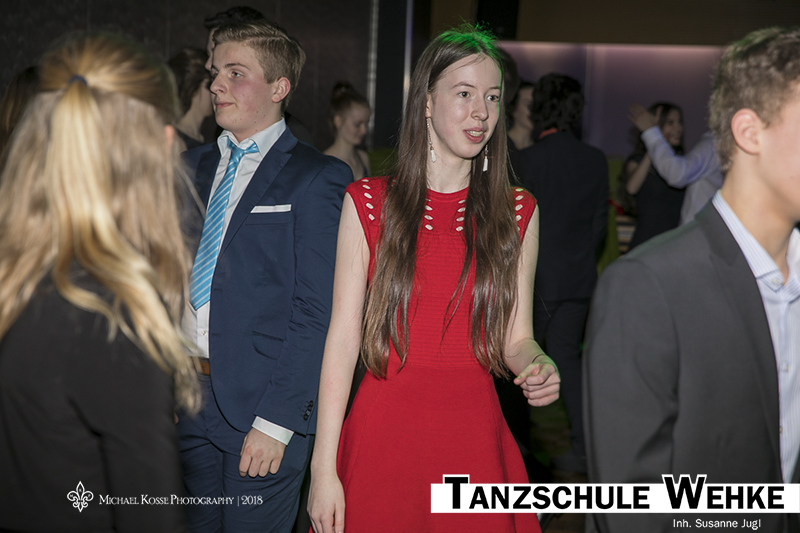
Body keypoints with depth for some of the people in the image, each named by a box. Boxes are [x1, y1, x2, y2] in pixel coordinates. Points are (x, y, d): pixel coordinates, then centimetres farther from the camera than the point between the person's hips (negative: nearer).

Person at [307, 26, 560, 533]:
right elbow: (343, 335, -4)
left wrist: (538, 369, -16)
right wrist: (323, 468, -8)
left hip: (475, 439, 2)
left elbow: (517, 337, 8)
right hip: (383, 433, -1)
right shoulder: (368, 203, -2)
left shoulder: (517, 213, 4)